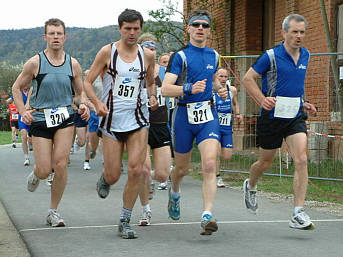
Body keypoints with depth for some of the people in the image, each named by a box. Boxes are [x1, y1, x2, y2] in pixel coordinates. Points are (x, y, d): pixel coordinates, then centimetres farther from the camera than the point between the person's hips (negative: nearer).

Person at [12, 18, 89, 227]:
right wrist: (23, 112, -8)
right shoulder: (35, 63, -3)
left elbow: (80, 91, 15)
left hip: (65, 118, 1)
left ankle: (54, 211, 5)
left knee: (60, 164, -11)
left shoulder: (73, 64, 4)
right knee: (44, 171, -6)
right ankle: (35, 173, 35)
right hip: (40, 119, -1)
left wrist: (83, 105, -7)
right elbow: (17, 88, 6)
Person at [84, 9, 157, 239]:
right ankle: (105, 179, 40)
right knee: (113, 175, 0)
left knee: (136, 170, -12)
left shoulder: (147, 55, 5)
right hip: (112, 119, -1)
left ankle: (125, 222, 0)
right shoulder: (107, 52, -3)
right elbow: (87, 83, 0)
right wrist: (97, 103, -17)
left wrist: (152, 97, -1)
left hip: (138, 119, 2)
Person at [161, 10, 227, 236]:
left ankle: (207, 216, -22)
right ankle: (174, 193, 47)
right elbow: (165, 89, -14)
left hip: (208, 115, 2)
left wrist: (220, 90, 10)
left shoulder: (214, 56, 11)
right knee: (182, 168, 12)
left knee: (210, 165, -17)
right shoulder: (180, 56, -5)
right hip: (184, 115, -2)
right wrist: (190, 88, -28)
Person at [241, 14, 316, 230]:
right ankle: (250, 186, 46)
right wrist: (262, 100, -17)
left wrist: (302, 103, 14)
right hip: (273, 116, -3)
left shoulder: (305, 55, 9)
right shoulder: (271, 56, -9)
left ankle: (298, 214, -15)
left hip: (296, 117, 4)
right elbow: (247, 79, -5)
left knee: (301, 160, -14)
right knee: (265, 163, 11)